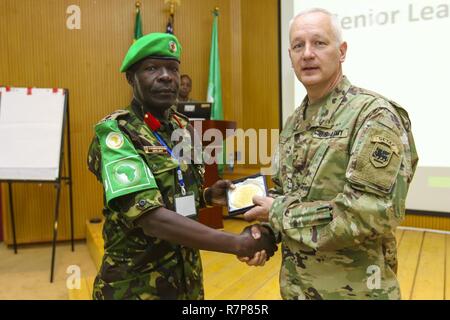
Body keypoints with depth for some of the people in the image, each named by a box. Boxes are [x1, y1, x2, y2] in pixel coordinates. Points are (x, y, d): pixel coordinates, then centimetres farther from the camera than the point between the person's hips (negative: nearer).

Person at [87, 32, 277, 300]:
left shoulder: (184, 128, 2)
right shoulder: (114, 132, -17)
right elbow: (150, 217, -27)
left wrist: (208, 196, -5)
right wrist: (239, 244, -28)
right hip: (136, 286, -5)